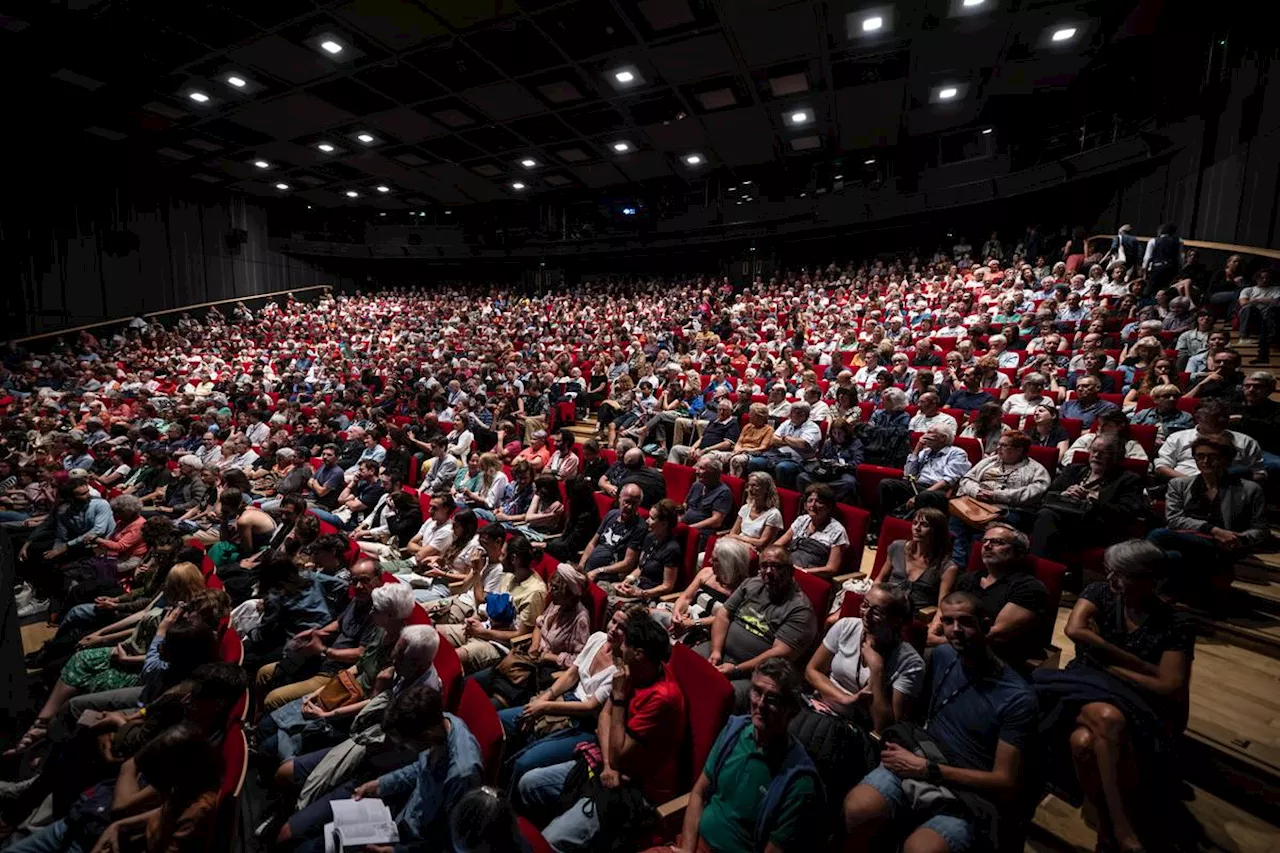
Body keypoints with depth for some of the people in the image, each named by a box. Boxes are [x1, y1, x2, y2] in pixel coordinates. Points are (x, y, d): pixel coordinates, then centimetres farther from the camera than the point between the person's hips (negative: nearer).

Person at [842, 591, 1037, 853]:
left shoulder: (1017, 698, -7)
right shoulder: (942, 656, 8)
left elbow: (1005, 784, -8)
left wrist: (928, 769, -14)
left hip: (969, 795, -3)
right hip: (917, 766, 3)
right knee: (855, 809, -29)